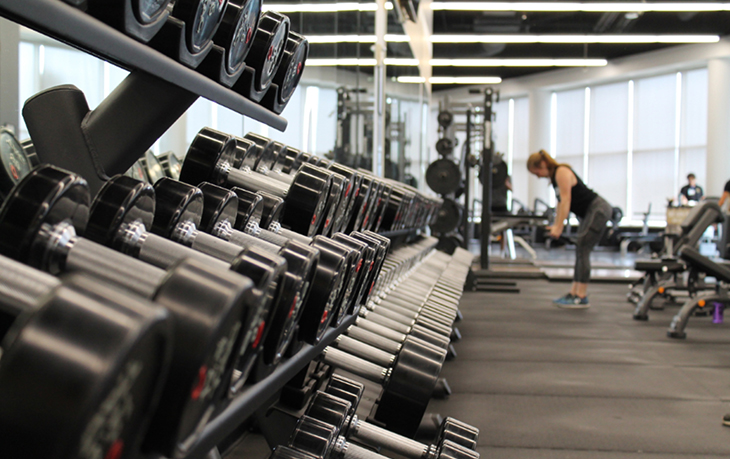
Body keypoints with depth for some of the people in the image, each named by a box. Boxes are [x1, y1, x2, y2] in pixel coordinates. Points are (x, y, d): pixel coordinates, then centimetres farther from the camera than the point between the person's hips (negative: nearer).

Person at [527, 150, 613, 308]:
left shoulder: (562, 172, -17)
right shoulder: (554, 176, 12)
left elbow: (566, 200, -23)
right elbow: (561, 202, 14)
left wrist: (559, 227, -25)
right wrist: (555, 225, 9)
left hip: (599, 210, -10)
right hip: (589, 212, 10)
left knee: (582, 249, -12)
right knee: (581, 251, 9)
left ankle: (581, 297, -11)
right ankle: (574, 293, 11)